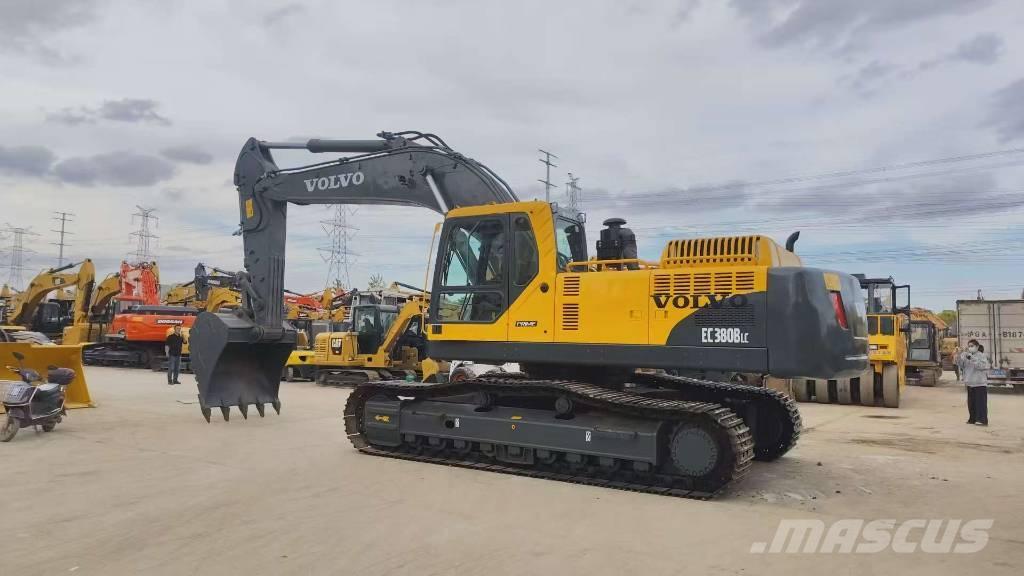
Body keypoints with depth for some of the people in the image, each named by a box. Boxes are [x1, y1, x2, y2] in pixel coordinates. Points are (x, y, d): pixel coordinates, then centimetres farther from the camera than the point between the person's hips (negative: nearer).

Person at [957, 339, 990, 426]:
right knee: (971, 402, 11)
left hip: (980, 383, -6)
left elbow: (981, 366, -21)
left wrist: (971, 358, -27)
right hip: (970, 383, 6)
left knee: (980, 402, -6)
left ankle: (982, 420, -4)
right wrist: (960, 357, -12)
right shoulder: (967, 355, 11)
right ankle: (972, 419, 20)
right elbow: (960, 364, 5)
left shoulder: (981, 356, -6)